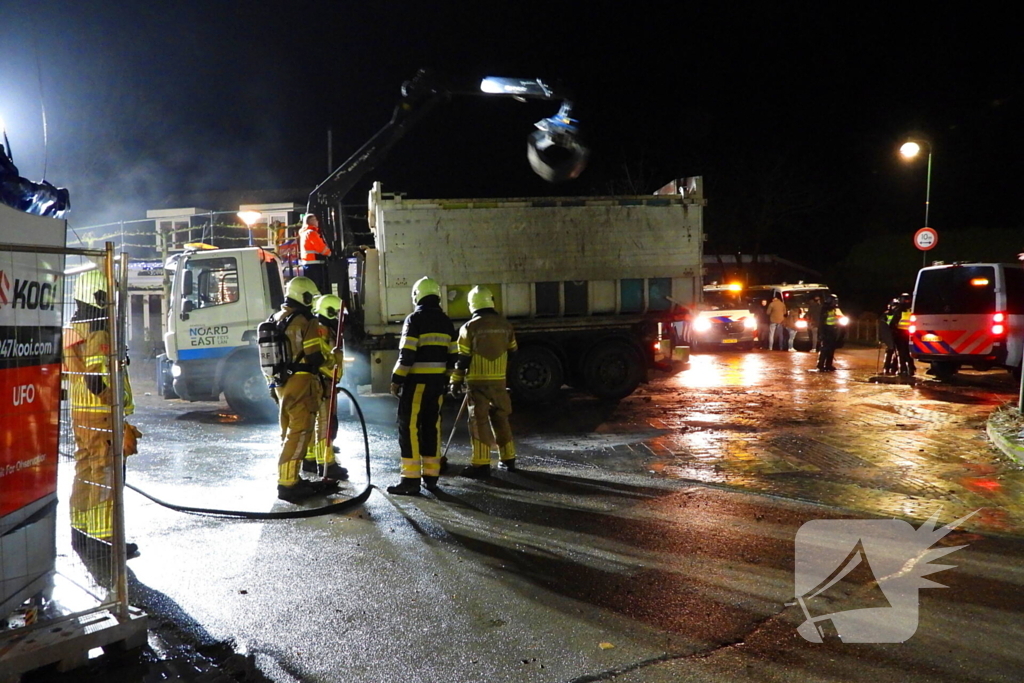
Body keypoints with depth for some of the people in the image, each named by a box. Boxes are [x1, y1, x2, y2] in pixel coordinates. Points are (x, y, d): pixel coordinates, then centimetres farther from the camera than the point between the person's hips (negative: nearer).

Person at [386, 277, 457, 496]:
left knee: (409, 426, -5)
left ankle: (411, 479, -8)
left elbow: (407, 354, -16)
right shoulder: (446, 322, 12)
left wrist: (396, 380, -10)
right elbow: (452, 355, 13)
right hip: (437, 382, 7)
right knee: (432, 426, 12)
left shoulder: (415, 319, -9)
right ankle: (431, 476, 16)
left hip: (417, 381, -7)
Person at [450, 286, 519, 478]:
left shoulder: (470, 327, -9)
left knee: (479, 421, -2)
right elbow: (512, 351, 17)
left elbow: (462, 358, -7)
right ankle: (508, 459, 22)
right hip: (499, 380, 4)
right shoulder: (505, 325, 5)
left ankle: (481, 464, -4)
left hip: (478, 381, -4)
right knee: (500, 419, 16)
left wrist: (456, 381, 1)